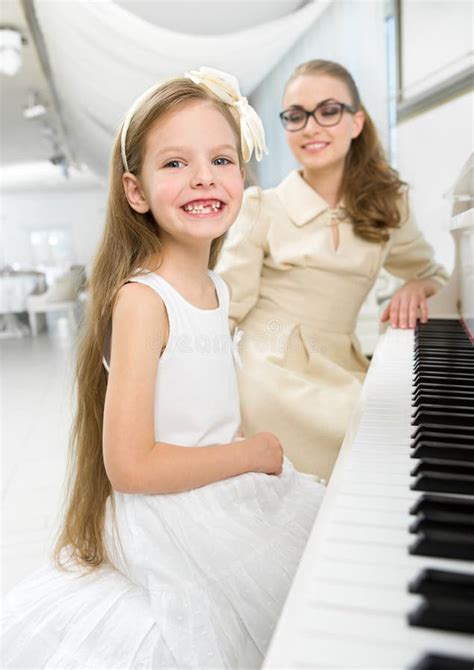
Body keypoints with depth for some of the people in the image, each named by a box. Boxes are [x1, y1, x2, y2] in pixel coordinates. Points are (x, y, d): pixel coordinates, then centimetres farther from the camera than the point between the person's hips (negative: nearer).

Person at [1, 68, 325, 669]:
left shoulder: (217, 289, 1)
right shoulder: (142, 300, -24)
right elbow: (130, 466, -25)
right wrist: (253, 452, -16)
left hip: (224, 496, 8)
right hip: (169, 527, -8)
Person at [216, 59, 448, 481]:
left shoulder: (387, 205, 10)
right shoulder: (262, 207, 0)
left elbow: (434, 274, 24)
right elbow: (227, 310, -3)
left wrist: (417, 289, 0)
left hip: (342, 370, 5)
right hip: (275, 371, -4)